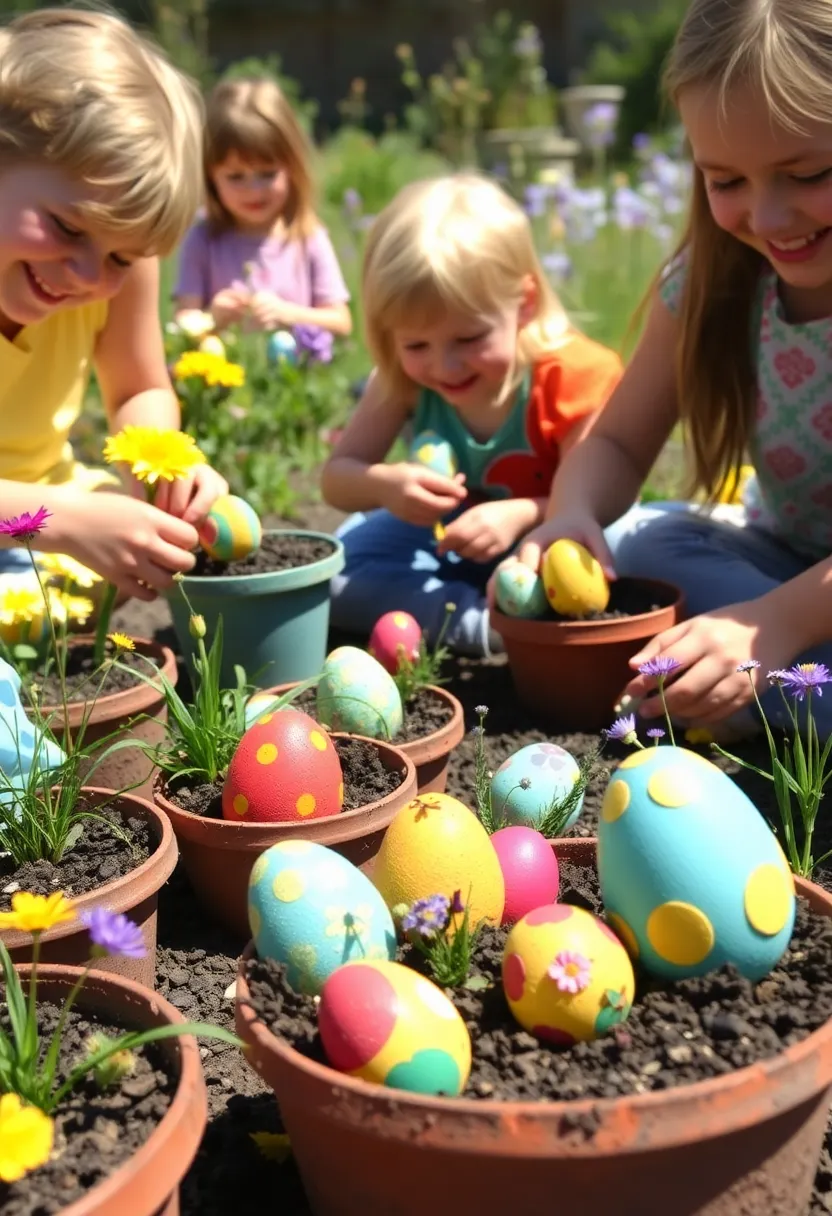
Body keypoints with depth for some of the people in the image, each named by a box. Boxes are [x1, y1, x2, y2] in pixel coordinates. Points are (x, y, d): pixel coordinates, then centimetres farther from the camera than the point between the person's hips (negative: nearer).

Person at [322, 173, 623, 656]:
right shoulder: (403, 379, -12)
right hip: (451, 544, 4)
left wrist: (523, 514, -42)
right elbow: (336, 476, -9)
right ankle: (499, 629, -31)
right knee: (337, 571, -22)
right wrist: (384, 483, -33)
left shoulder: (573, 376, -23)